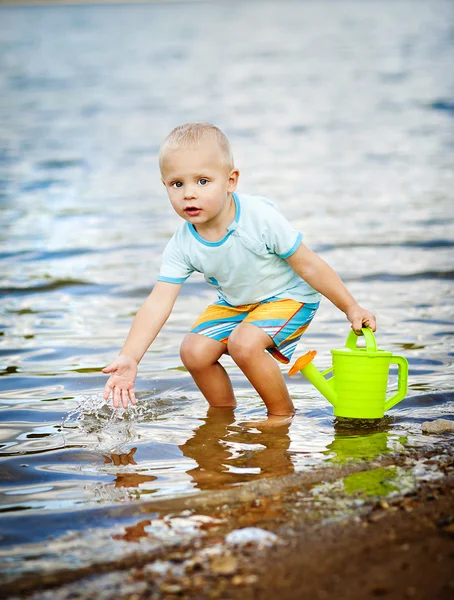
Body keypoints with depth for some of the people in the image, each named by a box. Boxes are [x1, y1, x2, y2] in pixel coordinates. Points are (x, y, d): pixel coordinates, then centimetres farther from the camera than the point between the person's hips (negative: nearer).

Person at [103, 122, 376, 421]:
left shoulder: (261, 218, -29)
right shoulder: (182, 247, -18)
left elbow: (308, 265, -20)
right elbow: (157, 304, -21)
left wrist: (351, 308, -14)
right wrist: (130, 358, -33)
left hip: (288, 297, -5)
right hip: (235, 303, 6)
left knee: (244, 342, -28)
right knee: (194, 351, -9)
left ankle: (283, 412, -6)